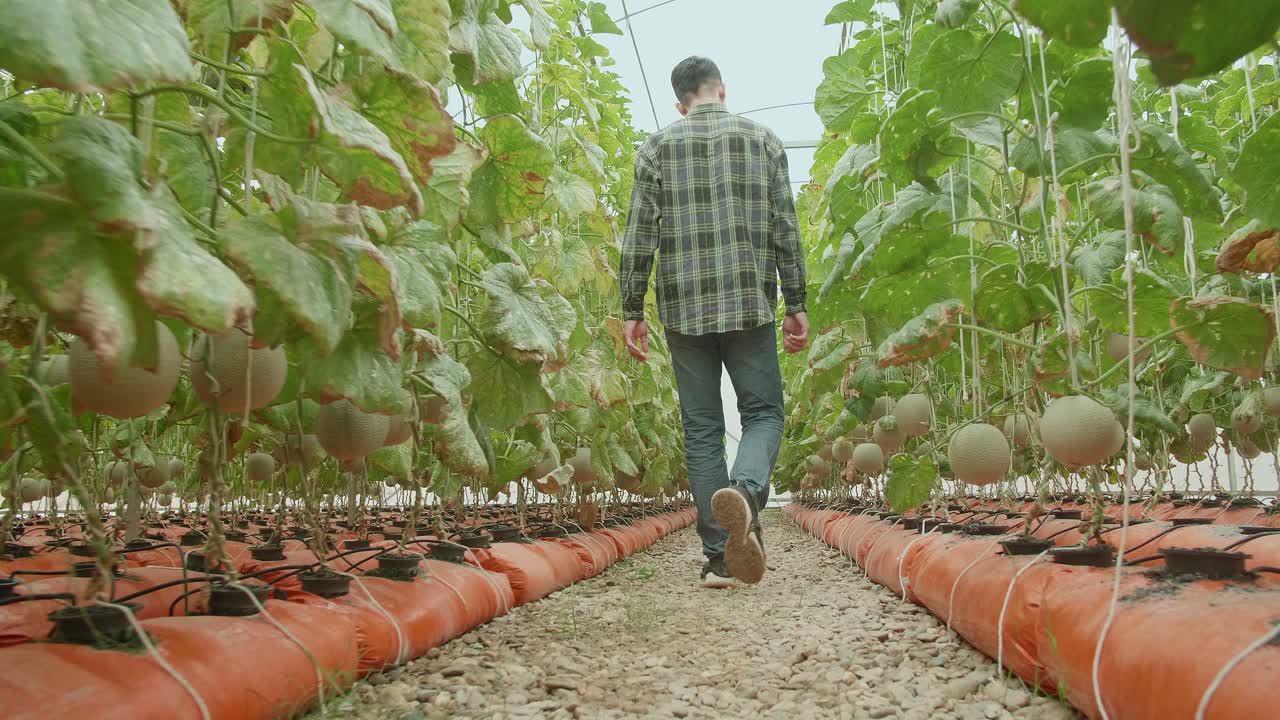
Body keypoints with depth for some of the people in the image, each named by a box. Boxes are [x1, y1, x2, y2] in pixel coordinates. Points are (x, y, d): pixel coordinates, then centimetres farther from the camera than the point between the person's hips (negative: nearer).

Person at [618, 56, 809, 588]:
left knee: (702, 428, 6)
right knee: (762, 412, 7)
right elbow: (785, 231, 3)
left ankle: (719, 556, 4)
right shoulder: (763, 141, 8)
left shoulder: (657, 147, 7)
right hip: (750, 304, 0)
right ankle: (745, 490, -25)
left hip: (684, 306, 1)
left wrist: (632, 311, 4)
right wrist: (796, 305, 7)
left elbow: (640, 236, 1)